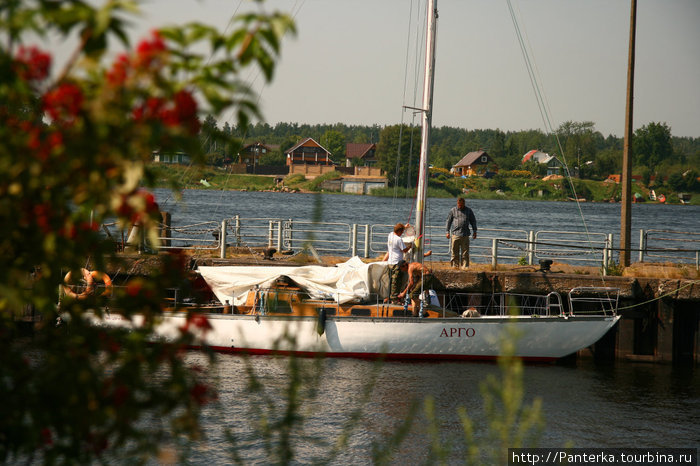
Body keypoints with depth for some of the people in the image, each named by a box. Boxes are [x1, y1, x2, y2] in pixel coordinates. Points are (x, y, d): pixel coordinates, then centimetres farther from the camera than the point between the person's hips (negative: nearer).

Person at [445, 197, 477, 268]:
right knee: (455, 252, 0)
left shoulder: (468, 211, 10)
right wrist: (448, 232, 9)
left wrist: (474, 232, 14)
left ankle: (465, 266, 0)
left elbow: (473, 221, 17)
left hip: (465, 235, 0)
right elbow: (449, 221, 12)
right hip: (455, 234, 0)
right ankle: (455, 265, 7)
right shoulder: (453, 210, 7)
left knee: (465, 252, -2)